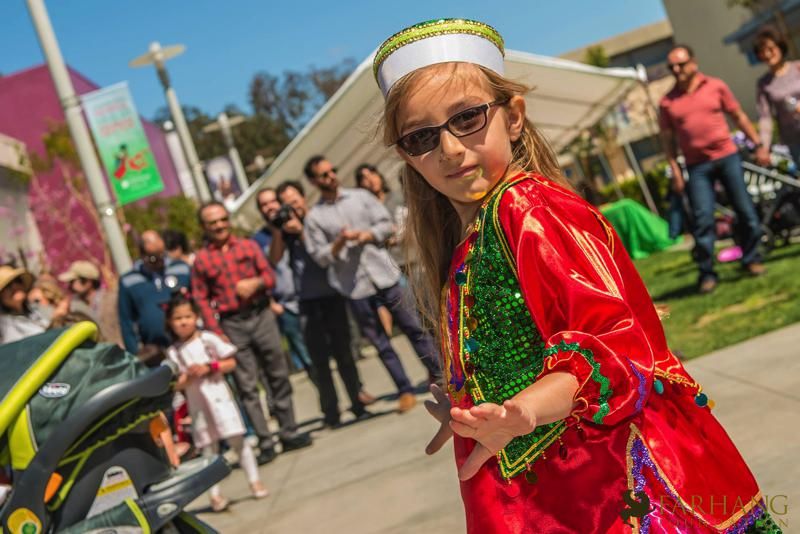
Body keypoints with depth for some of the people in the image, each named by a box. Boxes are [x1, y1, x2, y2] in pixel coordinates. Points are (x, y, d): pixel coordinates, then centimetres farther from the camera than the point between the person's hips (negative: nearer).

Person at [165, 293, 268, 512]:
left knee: (238, 441, 2)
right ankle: (215, 494, 8)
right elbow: (176, 386, 1)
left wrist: (208, 367, -15)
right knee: (209, 450, 4)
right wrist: (186, 377, -19)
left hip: (219, 397, -1)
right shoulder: (173, 352, 1)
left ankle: (255, 481, 13)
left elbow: (231, 363, -3)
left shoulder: (209, 339, -3)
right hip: (197, 405, 1)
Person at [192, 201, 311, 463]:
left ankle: (289, 433, 16)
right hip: (232, 325, -2)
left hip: (261, 315, 2)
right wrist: (215, 332, -9)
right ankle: (265, 443, 4)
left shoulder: (248, 246, 8)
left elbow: (269, 275, 7)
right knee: (247, 386, 0)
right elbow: (201, 299, -1)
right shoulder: (201, 260, 2)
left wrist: (256, 282, -15)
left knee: (278, 376, 6)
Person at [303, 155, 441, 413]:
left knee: (411, 326, 7)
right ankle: (405, 390, 14)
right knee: (380, 343, 5)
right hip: (356, 287, -1)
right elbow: (321, 257, -1)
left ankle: (436, 373, 21)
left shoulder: (361, 197, 7)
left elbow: (386, 224, 4)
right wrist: (340, 241, -17)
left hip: (383, 274, 1)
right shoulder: (314, 217, 2)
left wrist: (366, 235, -12)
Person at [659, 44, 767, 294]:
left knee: (745, 209, 3)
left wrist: (758, 144, 4)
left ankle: (751, 259, 20)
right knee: (703, 219, -6)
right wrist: (675, 171, 0)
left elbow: (739, 116, 8)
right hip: (697, 166, -1)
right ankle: (706, 273, 2)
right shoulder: (667, 101, 3)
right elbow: (667, 138, 6)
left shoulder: (716, 86, 3)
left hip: (727, 157, 1)